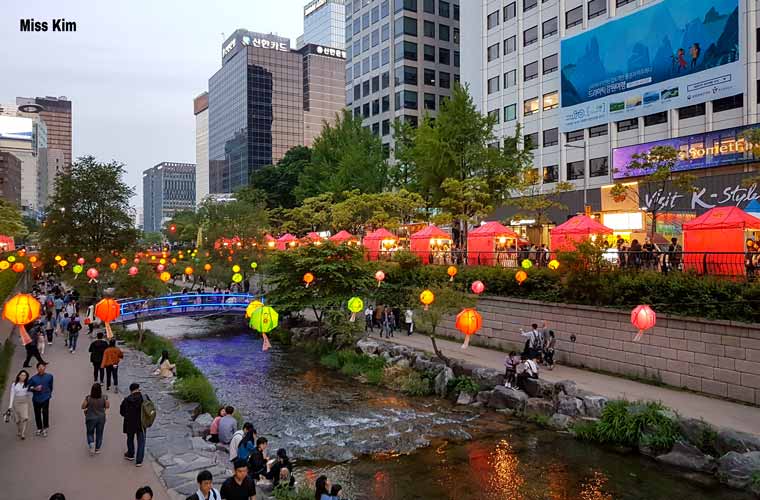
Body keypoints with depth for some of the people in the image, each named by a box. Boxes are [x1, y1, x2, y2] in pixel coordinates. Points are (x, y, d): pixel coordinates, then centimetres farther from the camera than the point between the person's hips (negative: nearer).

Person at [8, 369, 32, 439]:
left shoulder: (28, 384, -2)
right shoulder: (14, 384, -4)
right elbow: (12, 395, -5)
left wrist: (30, 404, 7)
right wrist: (10, 406, -8)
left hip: (25, 402, 0)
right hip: (17, 402, 0)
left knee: (25, 418, -14)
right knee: (17, 419, 10)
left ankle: (23, 434, -9)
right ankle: (18, 432, 34)